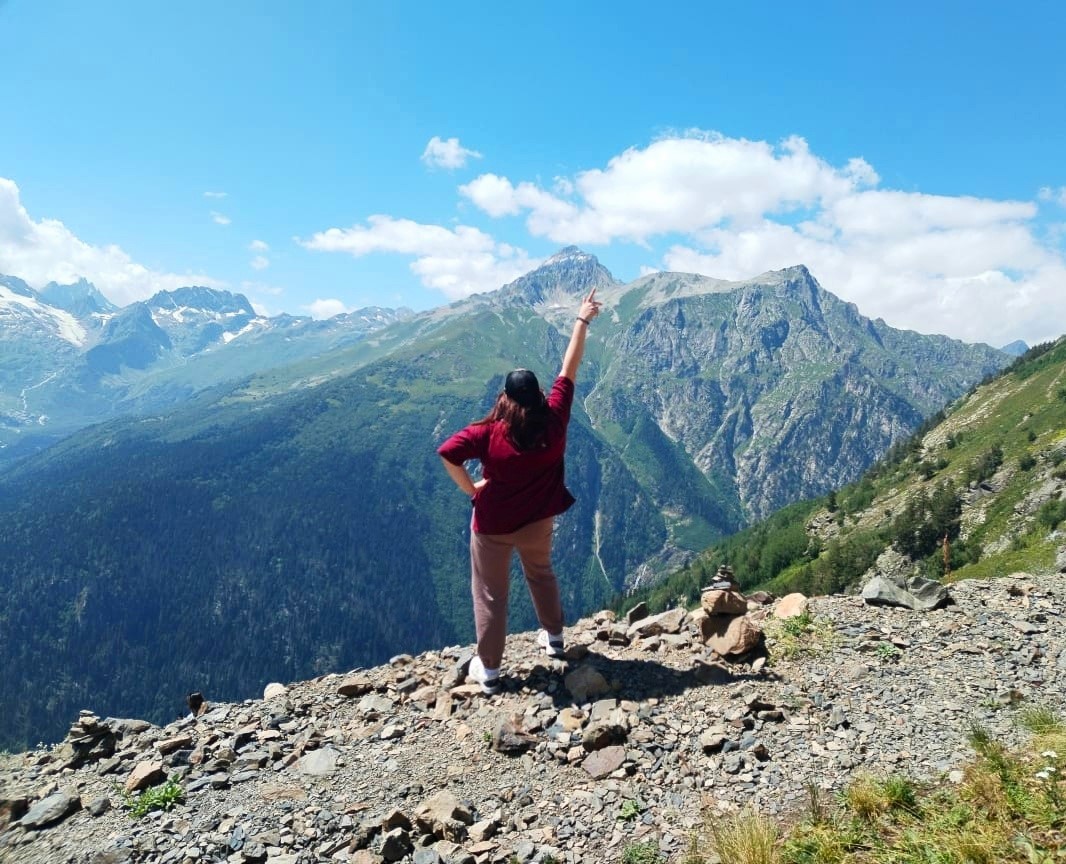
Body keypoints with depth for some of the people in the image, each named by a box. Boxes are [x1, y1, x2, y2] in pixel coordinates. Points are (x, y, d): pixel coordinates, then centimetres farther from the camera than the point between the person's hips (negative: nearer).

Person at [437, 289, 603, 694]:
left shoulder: (490, 432, -20)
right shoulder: (554, 420, -15)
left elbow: (447, 453, -30)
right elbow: (569, 369, -9)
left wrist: (471, 489, -14)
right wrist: (582, 321, -2)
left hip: (493, 524, -3)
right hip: (538, 521, 3)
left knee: (490, 594, 11)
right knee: (541, 573, 30)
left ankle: (489, 670, 19)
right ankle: (554, 638, 44)